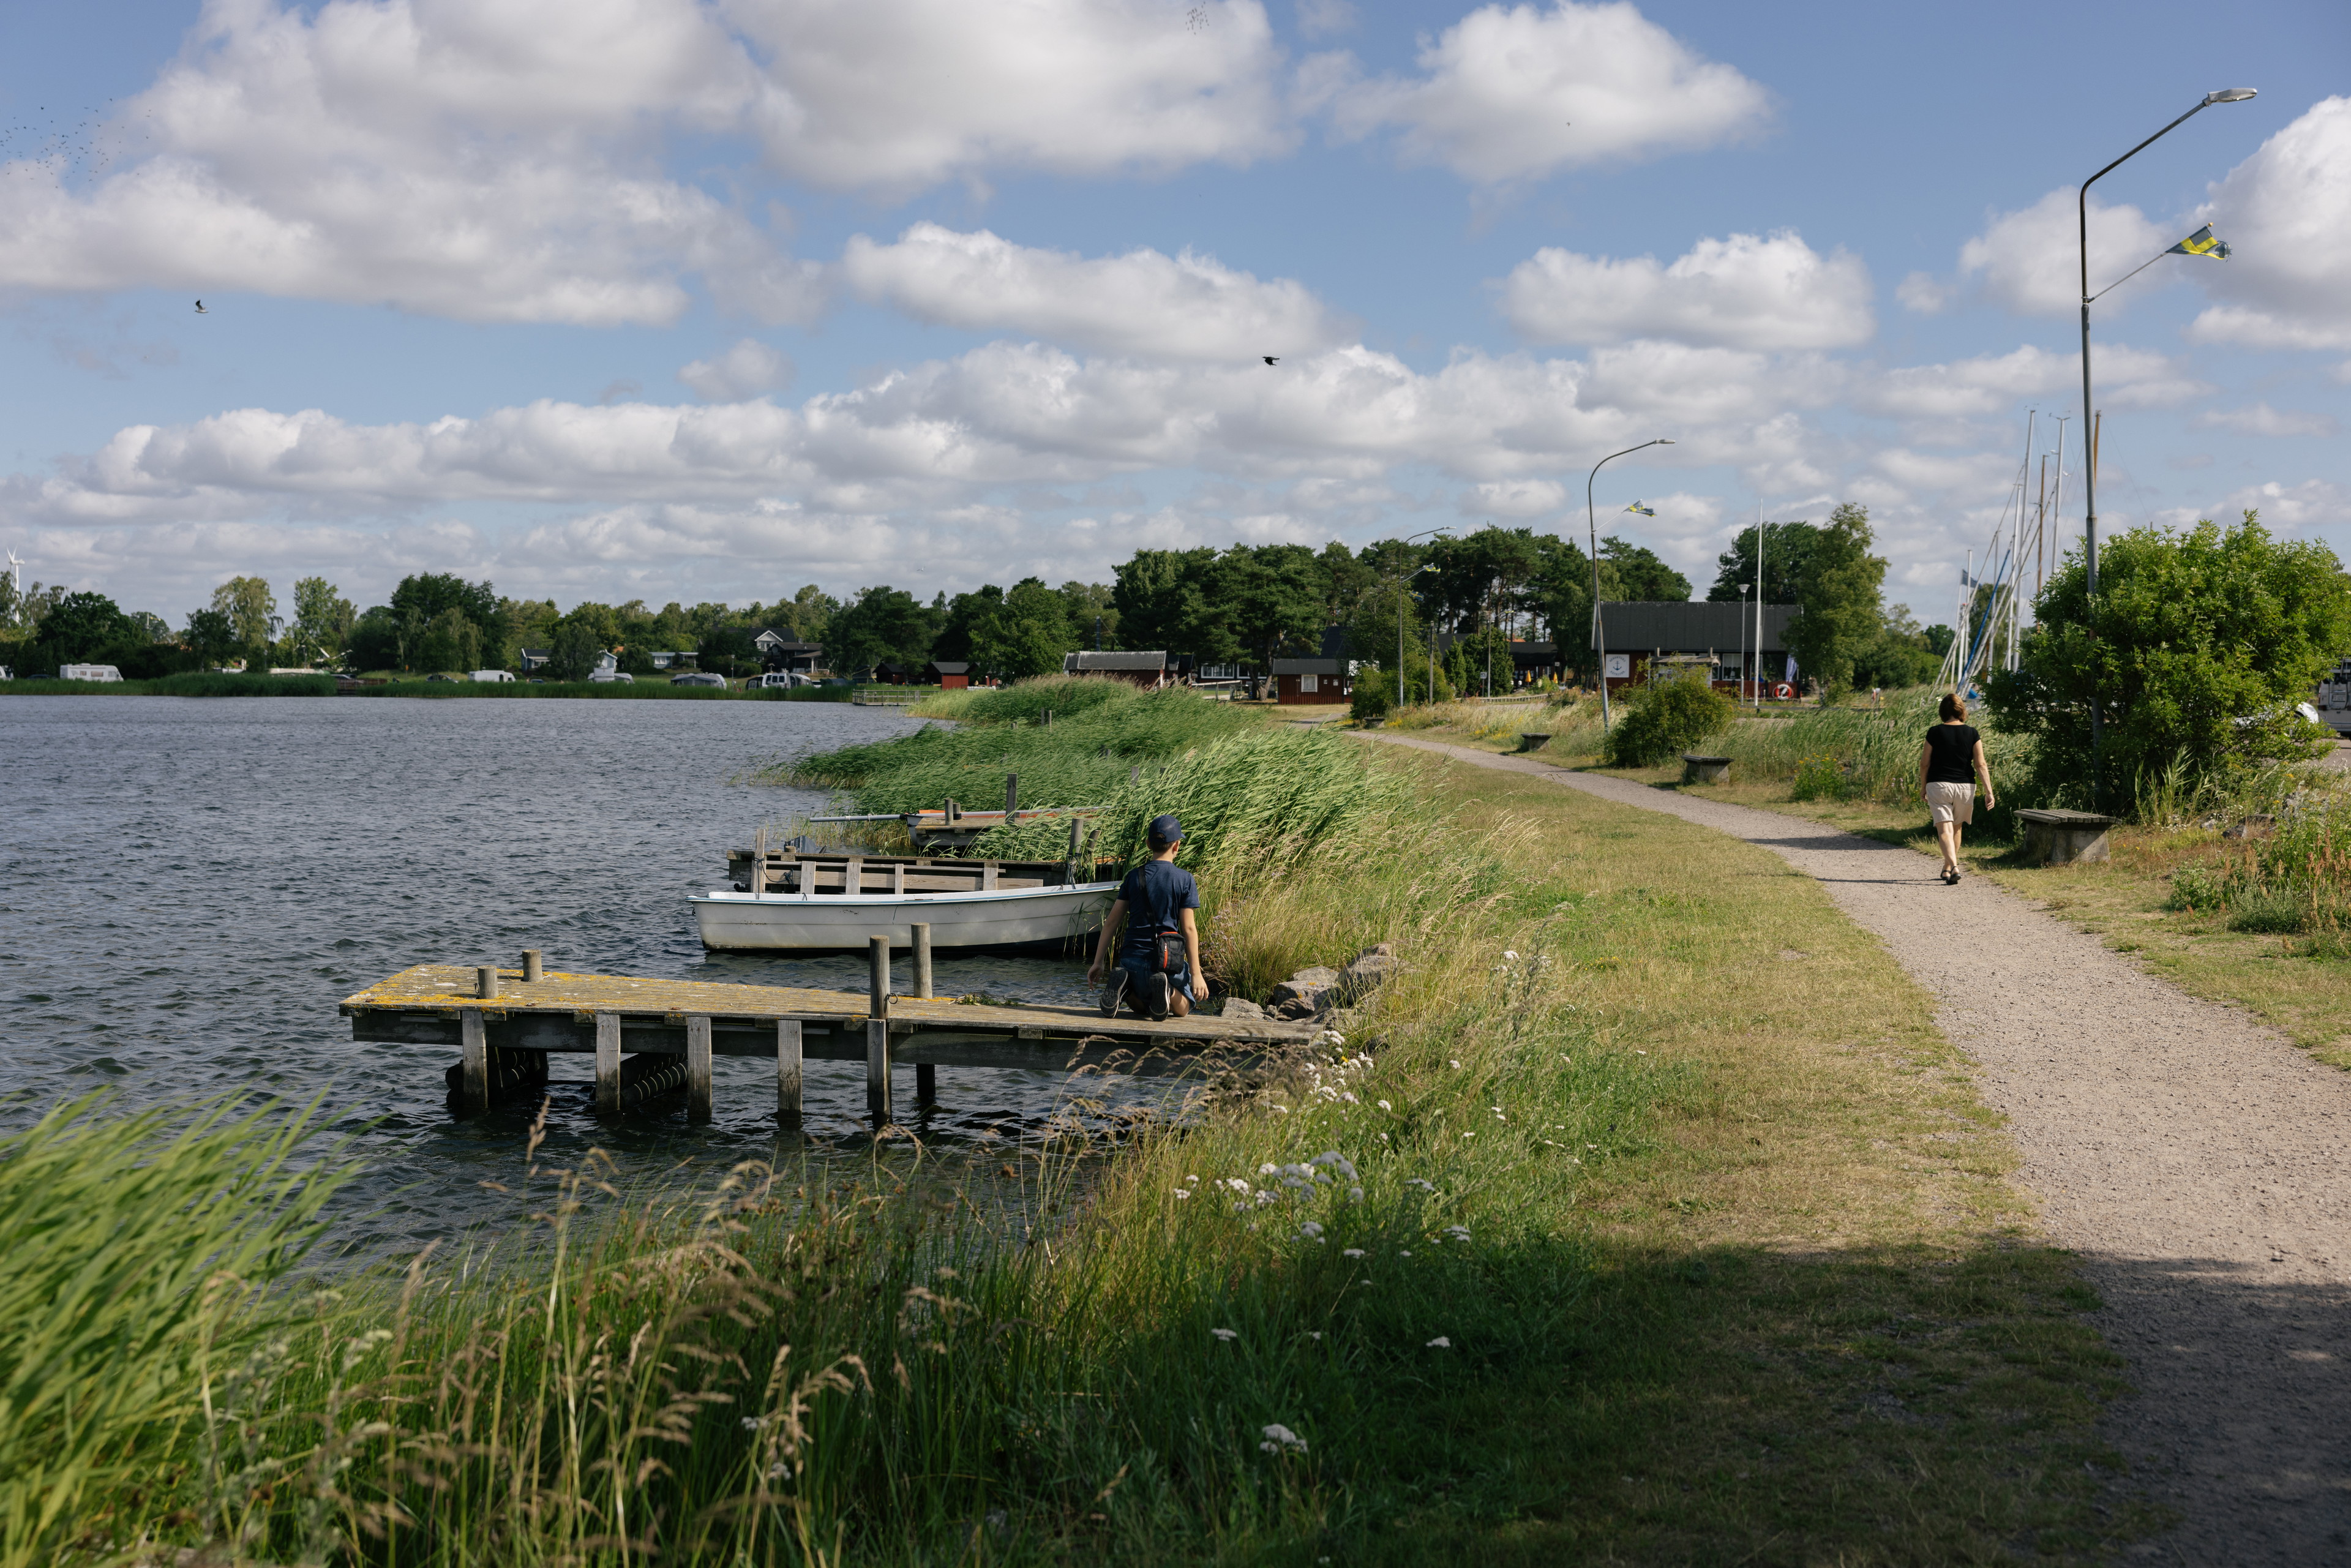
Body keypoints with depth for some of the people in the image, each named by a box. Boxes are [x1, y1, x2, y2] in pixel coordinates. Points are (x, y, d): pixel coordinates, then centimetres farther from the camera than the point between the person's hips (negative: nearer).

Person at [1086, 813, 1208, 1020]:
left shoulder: (1134, 877, 6)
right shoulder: (1184, 880, -4)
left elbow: (1111, 921, 5)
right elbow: (1188, 928, -7)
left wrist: (1097, 963, 9)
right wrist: (1196, 974, -6)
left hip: (1133, 957, 3)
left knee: (1143, 1008, 27)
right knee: (1182, 1009, 20)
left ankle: (1123, 987, -9)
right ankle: (1167, 990, -16)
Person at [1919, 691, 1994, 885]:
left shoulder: (1935, 732, -6)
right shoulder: (1972, 733, -2)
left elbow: (1925, 763, -1)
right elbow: (1981, 765, -6)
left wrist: (1923, 787, 13)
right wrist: (1989, 792, -4)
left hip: (1939, 785, -3)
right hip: (1965, 787, 3)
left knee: (1945, 830, -7)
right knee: (1956, 828, 21)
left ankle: (1953, 867, -27)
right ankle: (1947, 867, 31)